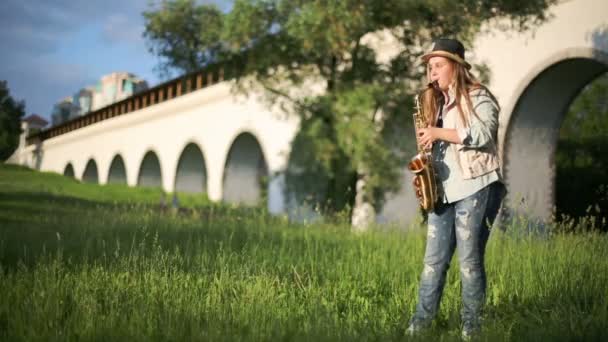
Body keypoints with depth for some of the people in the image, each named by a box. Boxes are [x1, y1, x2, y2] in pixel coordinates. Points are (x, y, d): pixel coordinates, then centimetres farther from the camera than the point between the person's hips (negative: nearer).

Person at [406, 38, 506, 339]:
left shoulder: (477, 97, 0)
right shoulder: (437, 103, 22)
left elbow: (482, 135, -16)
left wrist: (439, 133, -15)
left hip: (474, 187, -7)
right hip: (443, 190, 7)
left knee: (469, 259, -5)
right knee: (434, 259, 4)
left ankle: (471, 324, 5)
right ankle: (420, 322, 6)